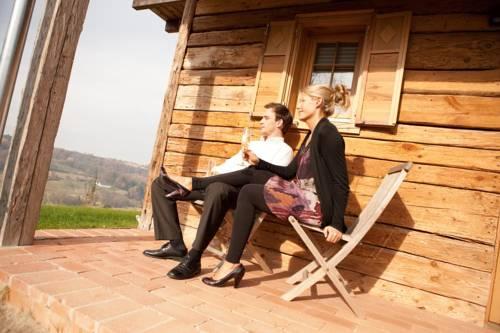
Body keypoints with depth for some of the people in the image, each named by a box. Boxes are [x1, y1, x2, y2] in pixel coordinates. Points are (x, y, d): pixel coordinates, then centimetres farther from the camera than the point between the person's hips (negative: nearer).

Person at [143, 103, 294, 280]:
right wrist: (215, 170, 4)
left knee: (218, 189, -45)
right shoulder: (253, 144, 33)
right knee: (160, 183, 1)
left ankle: (193, 258, -34)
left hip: (240, 189, -8)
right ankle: (176, 245, -6)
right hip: (214, 181, 9)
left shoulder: (284, 150, 9)